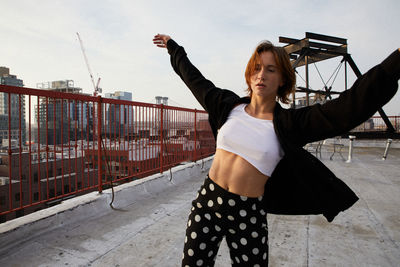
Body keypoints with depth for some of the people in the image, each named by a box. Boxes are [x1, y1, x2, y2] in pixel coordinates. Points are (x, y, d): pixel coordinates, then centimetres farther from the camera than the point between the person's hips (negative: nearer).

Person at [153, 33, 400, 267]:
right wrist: (174, 48, 26)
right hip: (208, 201, 2)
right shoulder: (229, 106, 1)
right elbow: (194, 79, 14)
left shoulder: (290, 124, -8)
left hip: (249, 215, -2)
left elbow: (354, 105, -18)